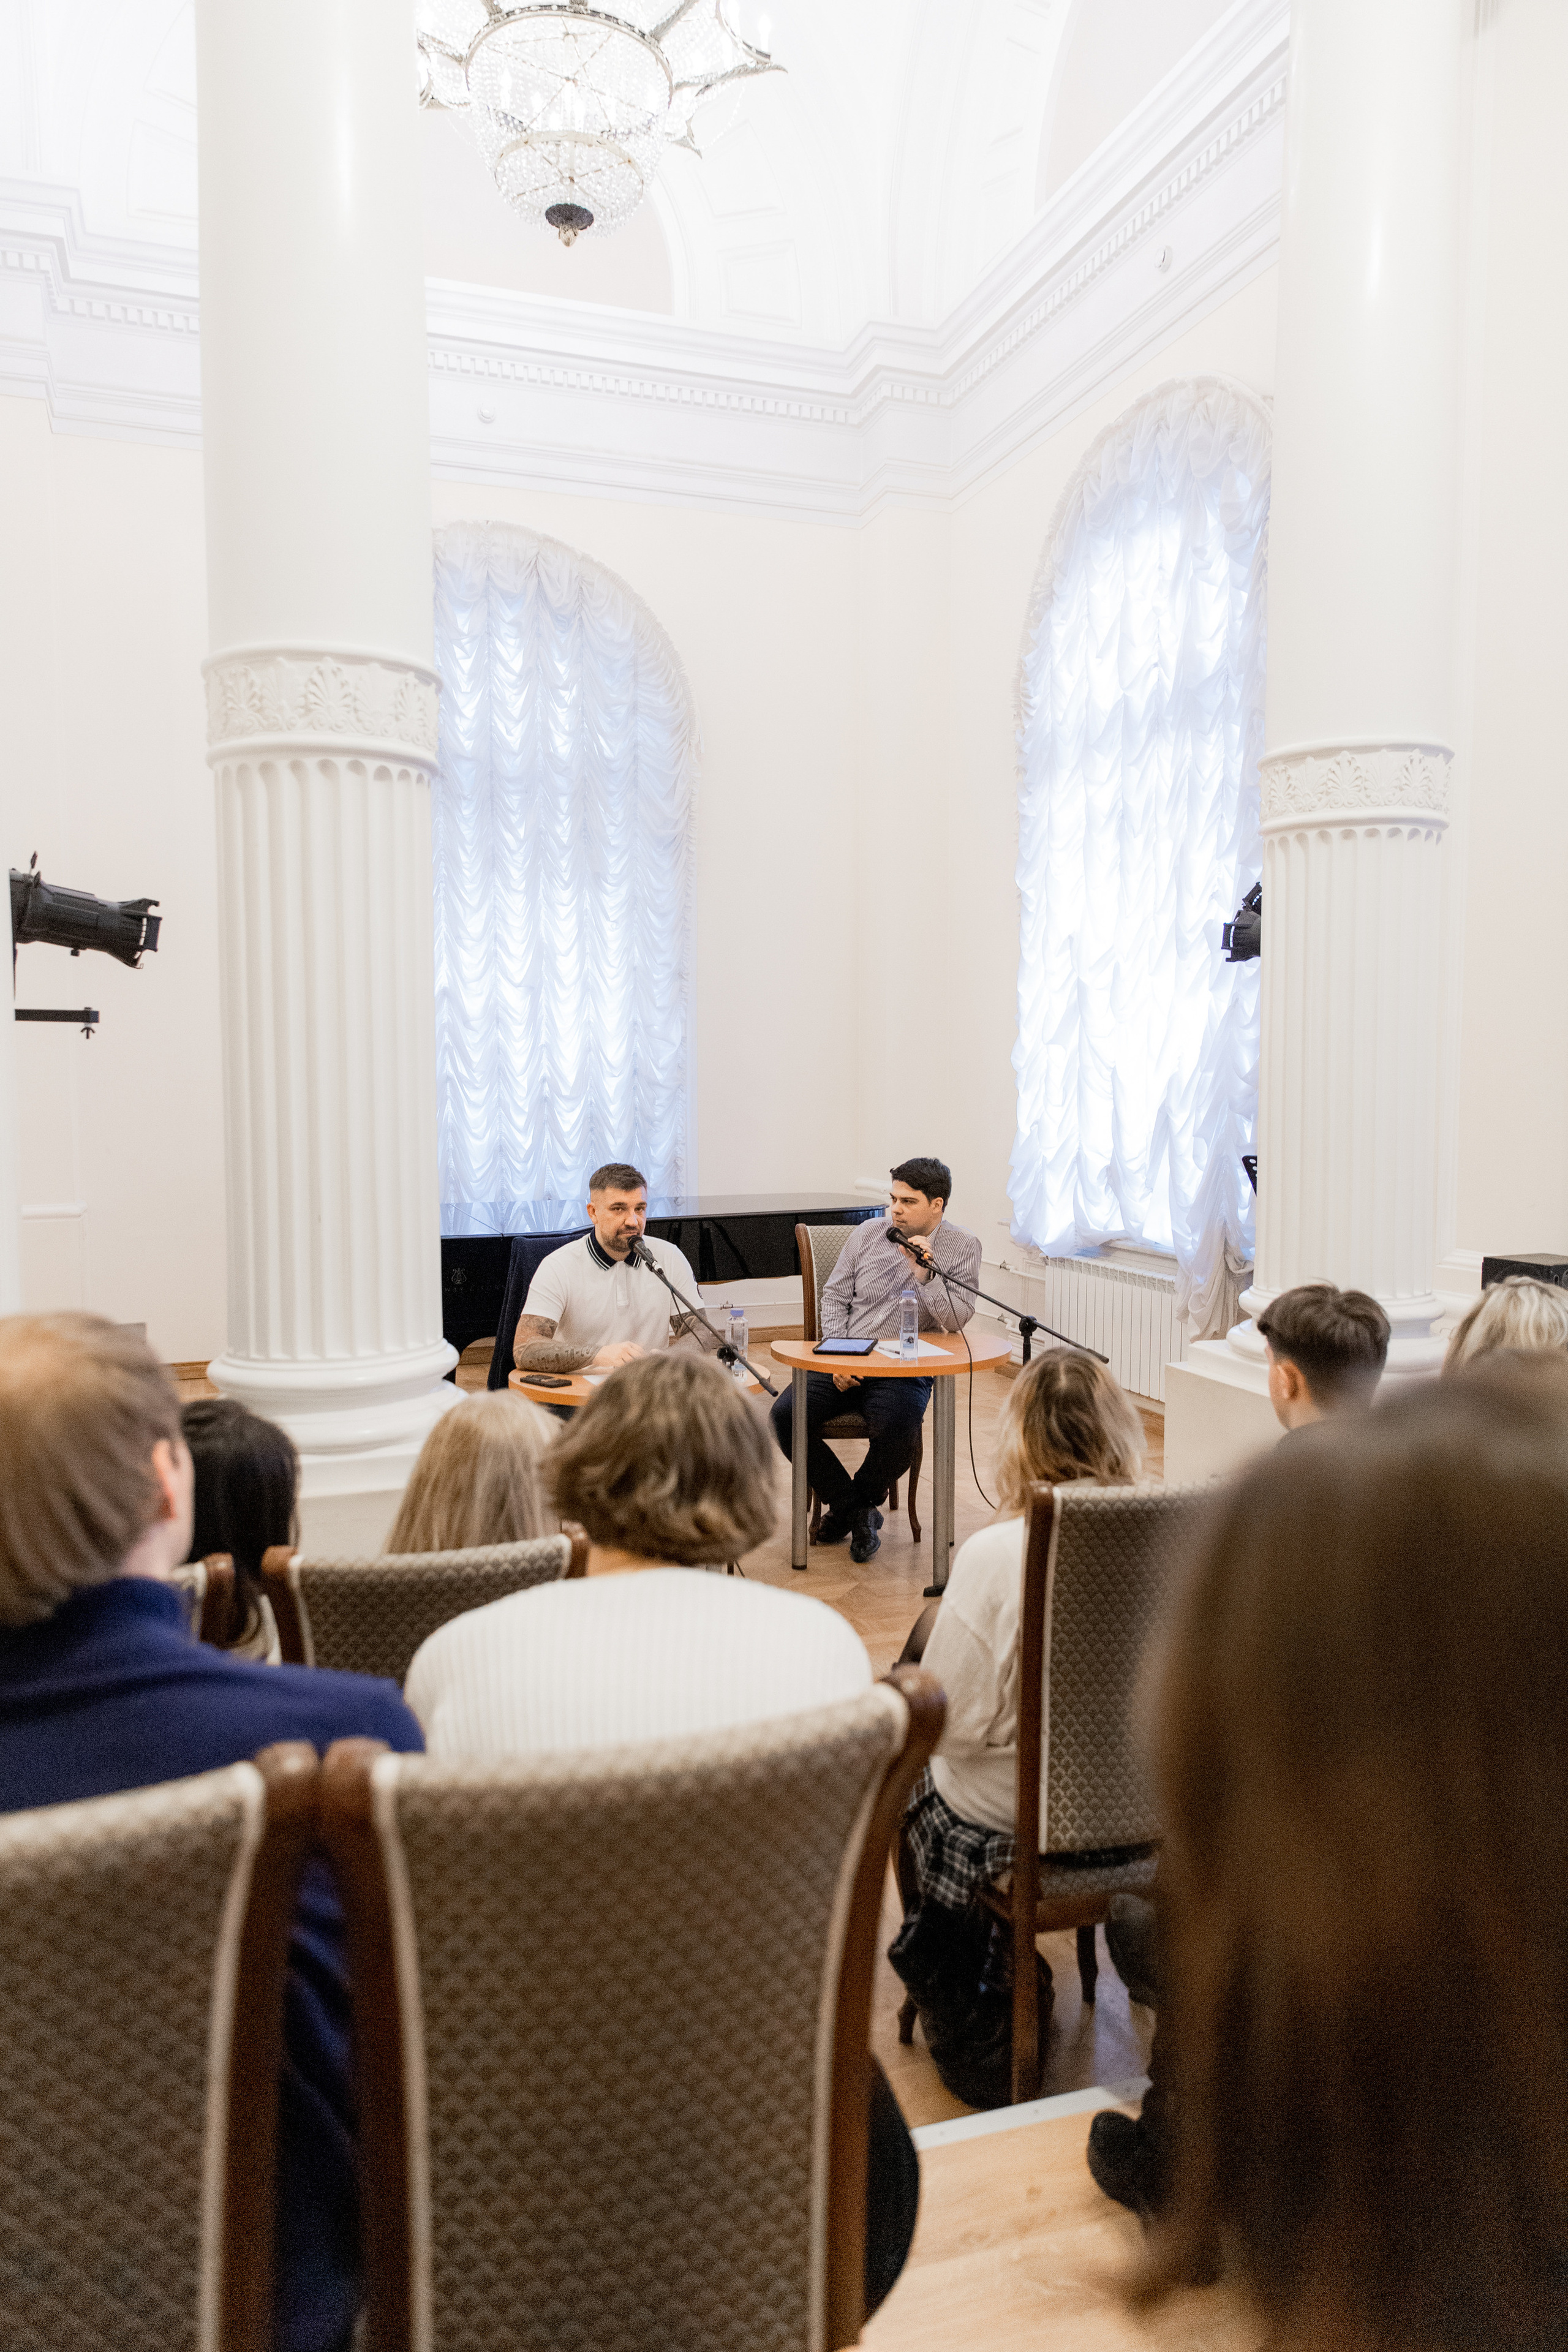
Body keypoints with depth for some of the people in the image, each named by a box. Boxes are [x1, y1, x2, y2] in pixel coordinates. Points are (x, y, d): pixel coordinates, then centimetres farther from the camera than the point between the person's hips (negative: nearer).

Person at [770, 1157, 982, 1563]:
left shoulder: (961, 1248, 0)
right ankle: (849, 1506, 1)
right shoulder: (869, 1232, 7)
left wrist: (923, 1271, -21)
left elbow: (956, 1321, -10)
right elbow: (835, 1295, 11)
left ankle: (862, 1500, 2)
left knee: (897, 1431, -34)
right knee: (786, 1415, -20)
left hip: (905, 1371, -3)